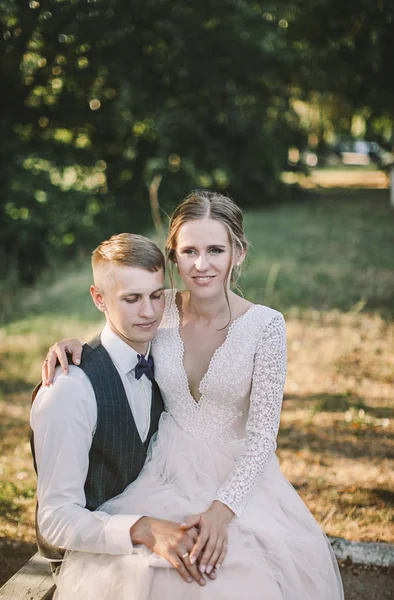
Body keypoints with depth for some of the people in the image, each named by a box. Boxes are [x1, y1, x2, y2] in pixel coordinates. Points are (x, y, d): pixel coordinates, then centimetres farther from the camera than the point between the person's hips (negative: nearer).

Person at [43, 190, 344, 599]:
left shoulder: (265, 325, -11)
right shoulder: (160, 309, -4)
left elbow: (262, 433, -11)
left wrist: (223, 509, -20)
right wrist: (71, 344, -8)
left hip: (237, 477, -2)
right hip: (166, 473, 2)